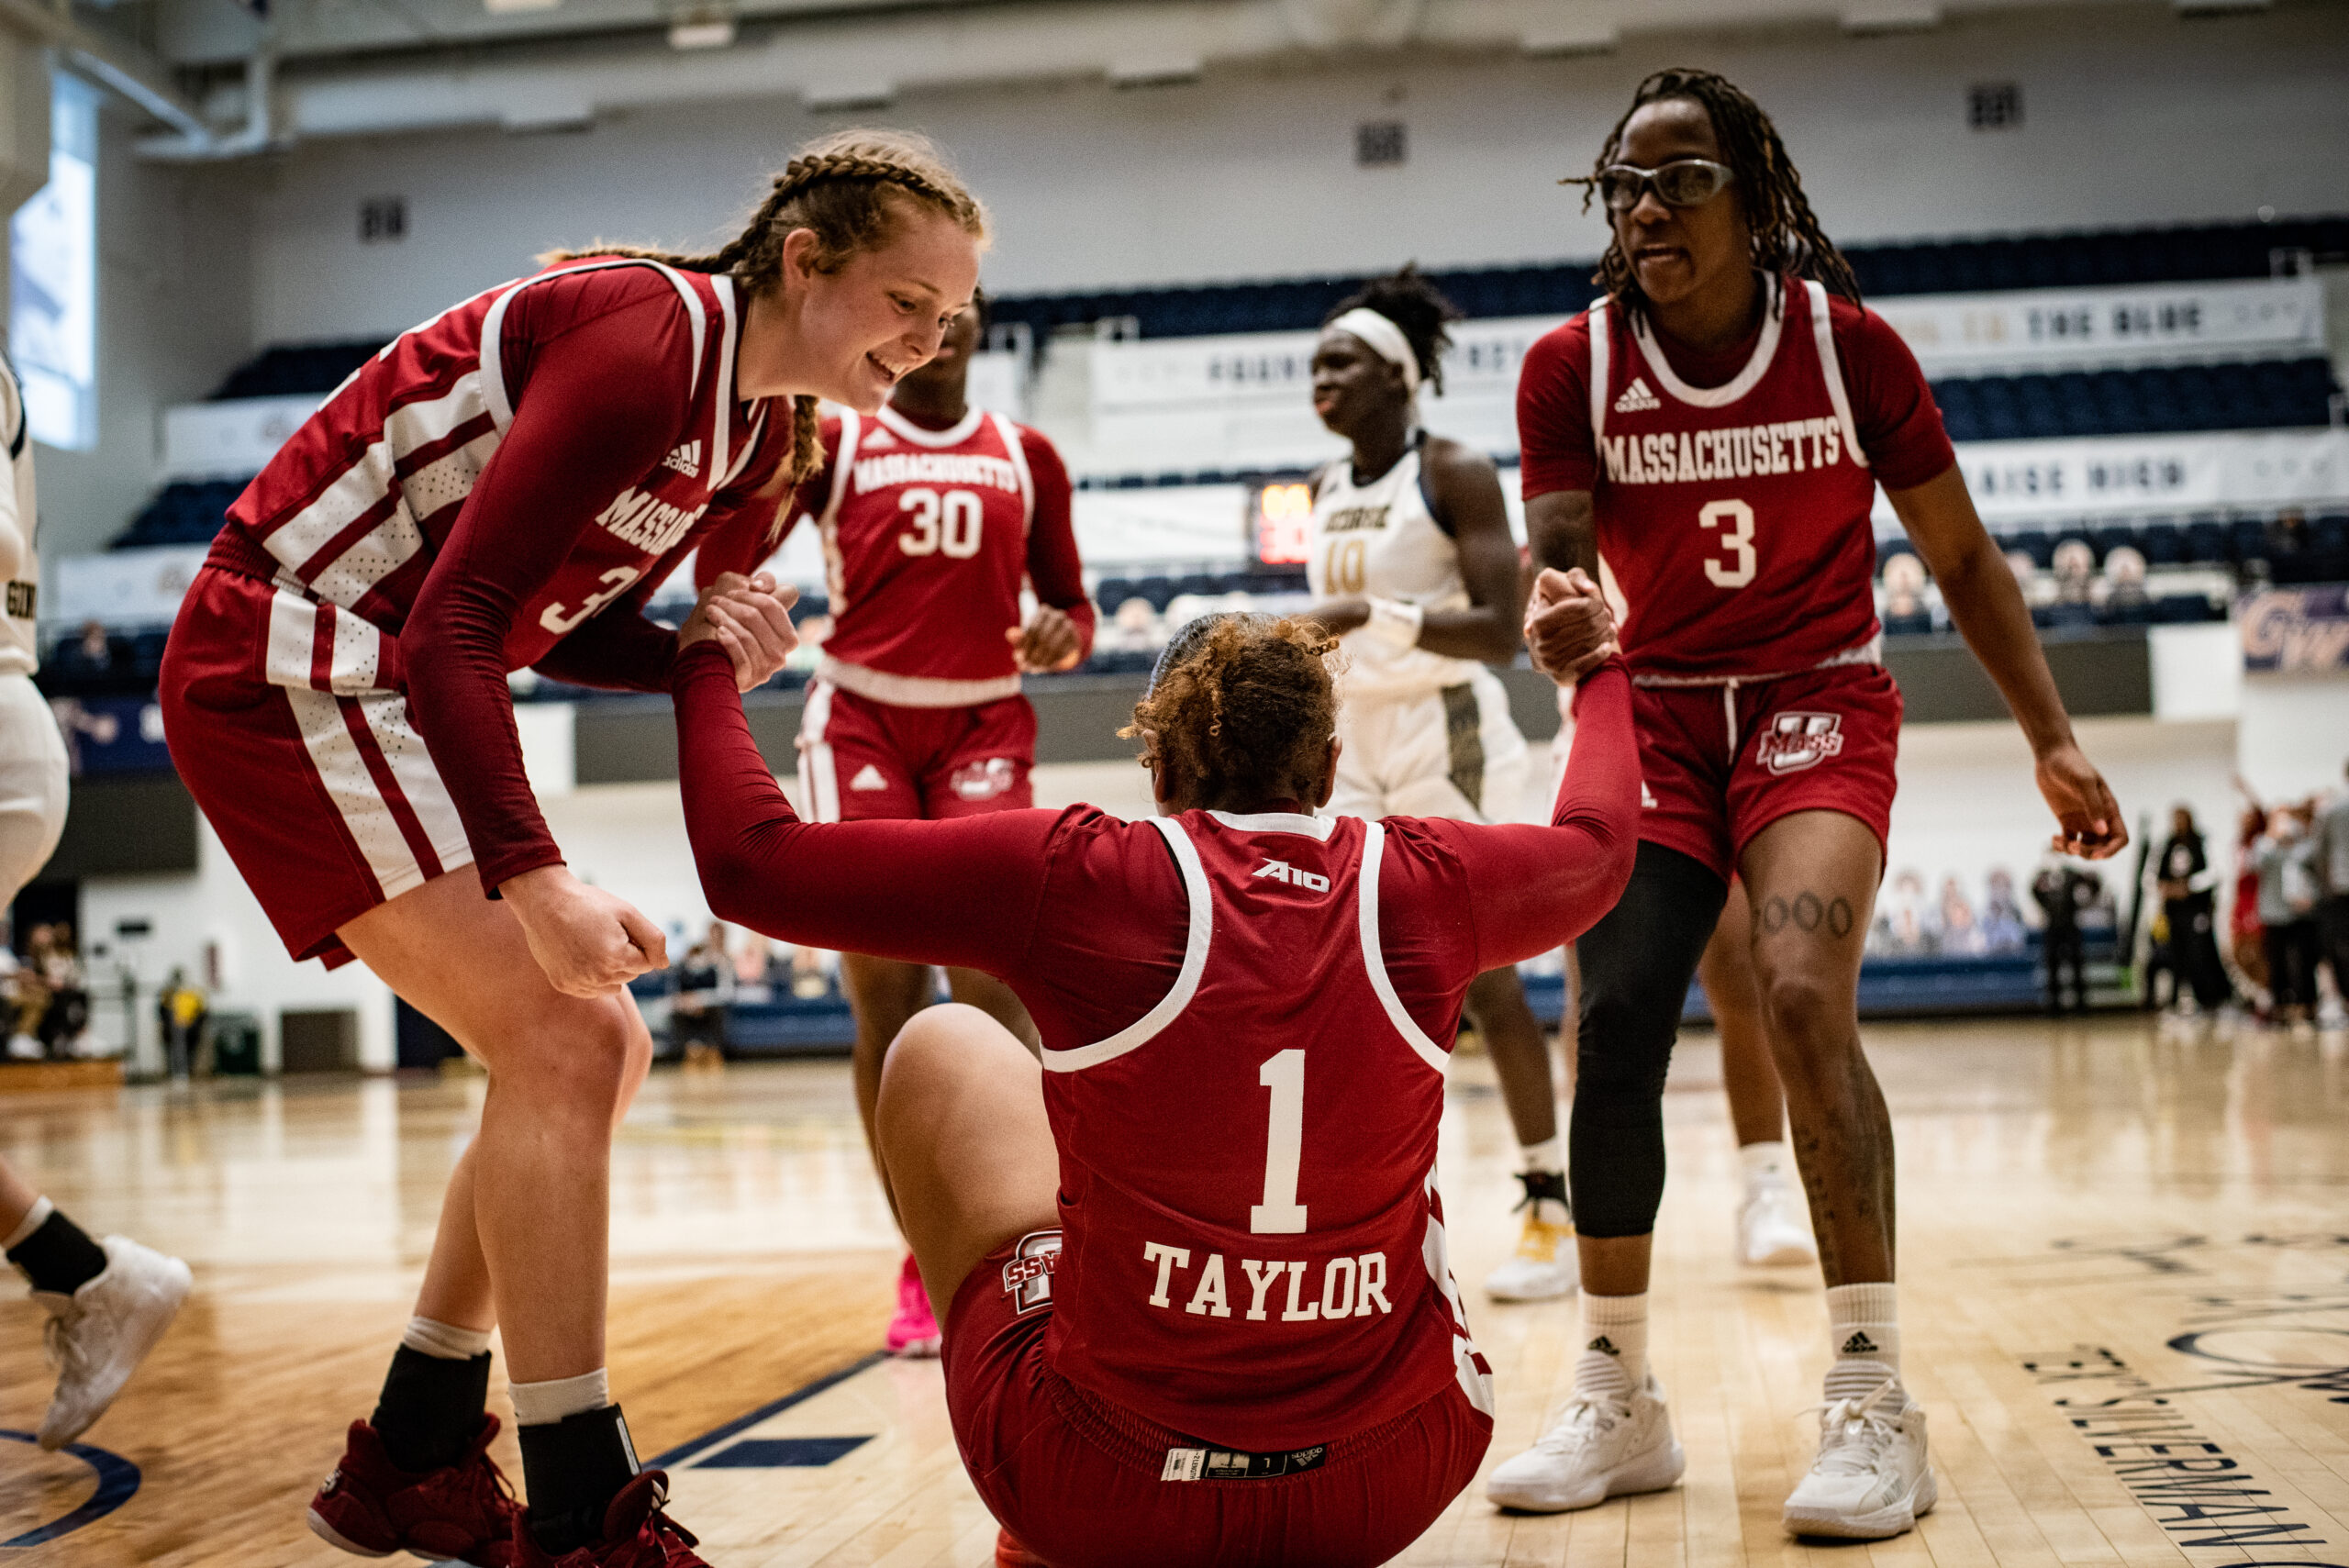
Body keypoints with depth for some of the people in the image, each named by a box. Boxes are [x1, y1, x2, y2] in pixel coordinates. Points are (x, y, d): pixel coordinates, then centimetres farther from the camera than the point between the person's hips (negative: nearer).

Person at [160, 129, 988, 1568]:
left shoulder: (761, 434, 8)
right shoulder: (648, 334, -22)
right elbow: (457, 622, -28)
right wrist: (534, 880, -36)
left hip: (380, 685, 10)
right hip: (290, 658, -10)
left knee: (596, 1056, 9)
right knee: (563, 1042, -16)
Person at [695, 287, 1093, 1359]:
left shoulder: (1025, 457, 10)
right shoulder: (832, 444, 4)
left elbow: (1069, 602, 15)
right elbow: (720, 567, -3)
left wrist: (1063, 632, -8)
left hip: (982, 729, 1)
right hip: (861, 723, 0)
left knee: (990, 981, -14)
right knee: (884, 999, -4)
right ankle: (925, 1263, 6)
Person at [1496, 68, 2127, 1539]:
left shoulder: (1850, 344, -8)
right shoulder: (1573, 366, -5)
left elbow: (1961, 556, 1)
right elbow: (1556, 558, -12)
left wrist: (2055, 740, -1)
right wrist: (1556, 615, -38)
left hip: (1817, 706, -2)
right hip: (1653, 714, 3)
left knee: (1802, 1001, -24)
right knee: (1613, 1028, -7)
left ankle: (1875, 1403, -14)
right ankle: (1620, 1401, 8)